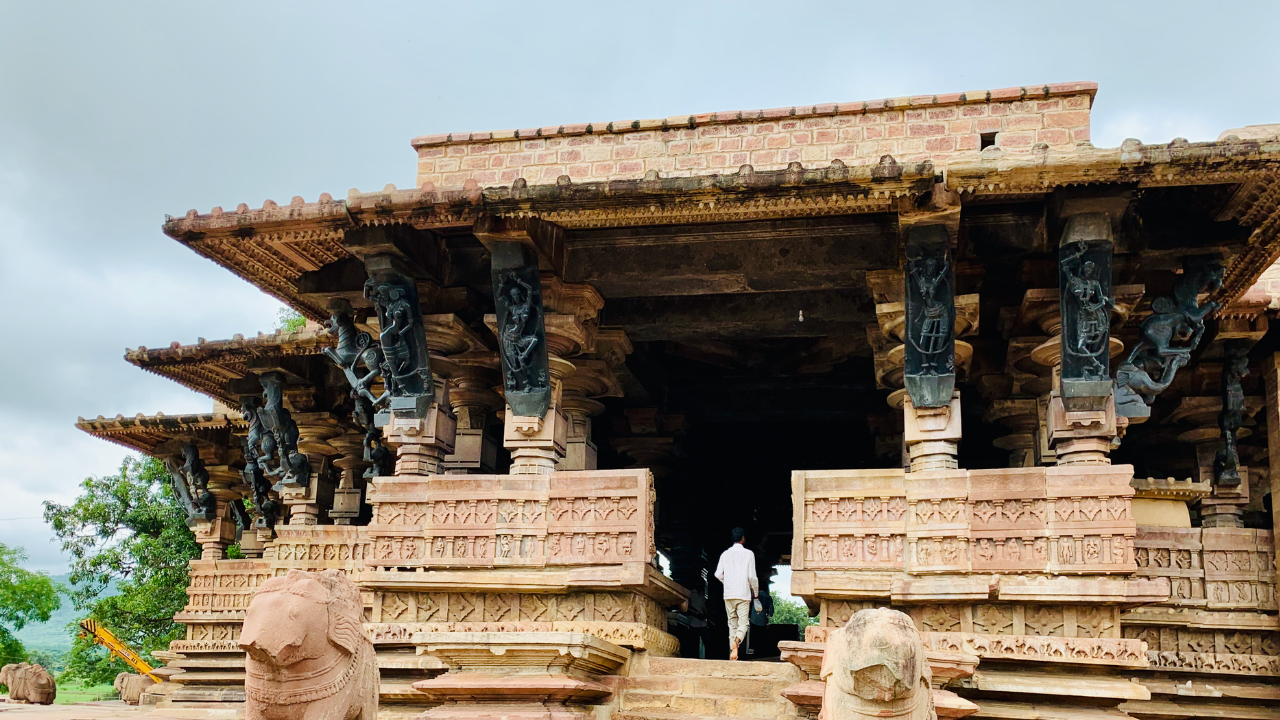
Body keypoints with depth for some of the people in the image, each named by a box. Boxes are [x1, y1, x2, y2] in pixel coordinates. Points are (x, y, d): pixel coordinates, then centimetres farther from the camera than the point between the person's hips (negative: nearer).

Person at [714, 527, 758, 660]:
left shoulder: (725, 554, 7)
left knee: (732, 623, 11)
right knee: (743, 622, -2)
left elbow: (718, 574, 4)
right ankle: (736, 640, -30)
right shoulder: (748, 554, -2)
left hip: (728, 594, 3)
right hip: (743, 593, -3)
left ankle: (732, 652, 7)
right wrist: (755, 591, 10)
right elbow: (752, 576, -5)